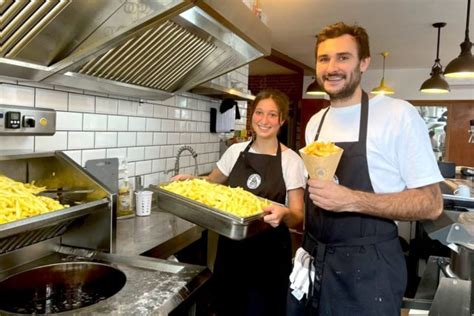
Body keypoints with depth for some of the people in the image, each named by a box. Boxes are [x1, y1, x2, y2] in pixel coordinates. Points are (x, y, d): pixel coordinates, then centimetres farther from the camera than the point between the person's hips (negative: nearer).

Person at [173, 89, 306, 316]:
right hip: (231, 248, 4)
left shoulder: (291, 160, -10)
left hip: (269, 255, -3)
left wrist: (285, 214, -33)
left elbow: (297, 217, -11)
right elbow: (211, 182, 16)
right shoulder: (236, 151, 0)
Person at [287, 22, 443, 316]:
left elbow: (431, 204, -15)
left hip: (367, 269, -5)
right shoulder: (315, 123, 7)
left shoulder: (399, 115, -13)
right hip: (313, 260, 6)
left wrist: (351, 200, -25)